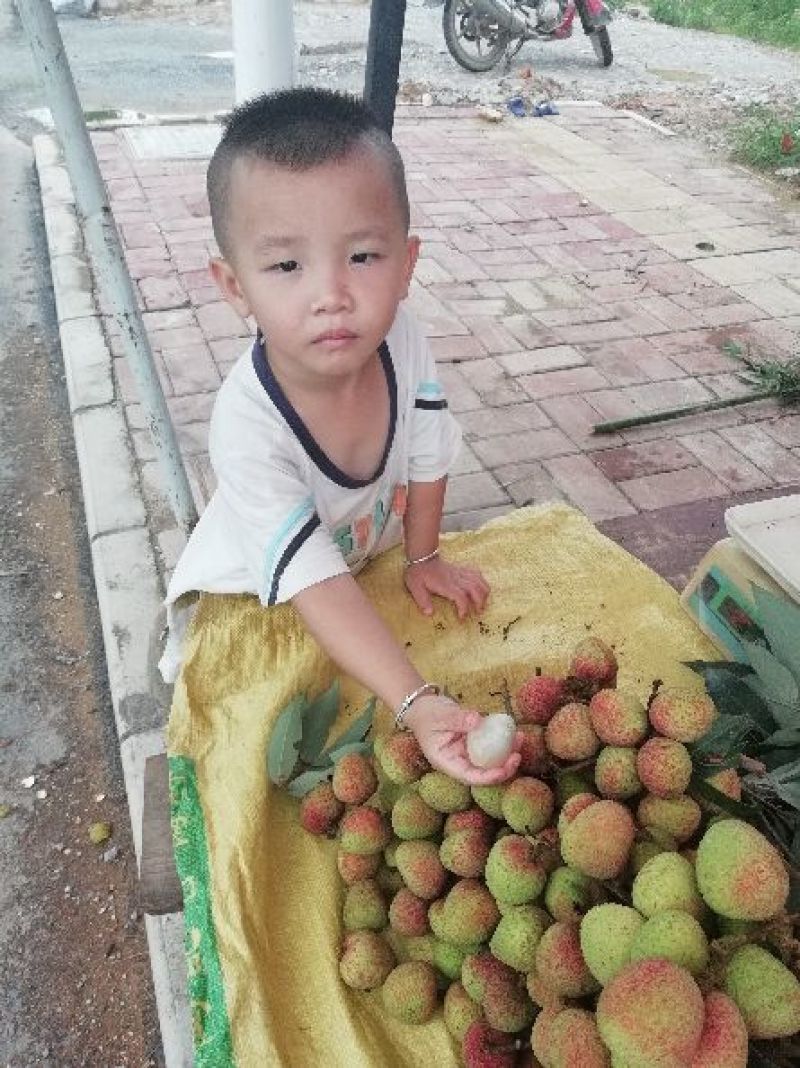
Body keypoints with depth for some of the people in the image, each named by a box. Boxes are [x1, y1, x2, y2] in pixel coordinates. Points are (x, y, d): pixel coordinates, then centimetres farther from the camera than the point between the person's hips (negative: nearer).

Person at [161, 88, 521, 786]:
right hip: (252, 597, -3)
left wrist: (423, 558, 2)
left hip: (373, 557, 4)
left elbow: (427, 457, -10)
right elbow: (318, 586, -41)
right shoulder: (247, 427, -41)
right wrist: (417, 704, -49)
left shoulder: (401, 339, -27)